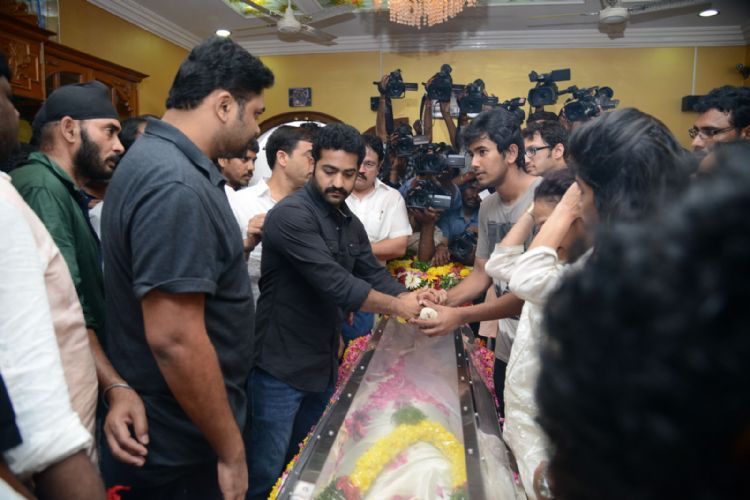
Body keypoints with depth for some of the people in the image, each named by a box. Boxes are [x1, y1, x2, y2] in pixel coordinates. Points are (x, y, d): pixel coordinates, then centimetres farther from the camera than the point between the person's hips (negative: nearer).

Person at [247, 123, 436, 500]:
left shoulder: (351, 224, 8)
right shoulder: (292, 214, -21)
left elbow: (374, 275, 7)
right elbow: (334, 283, -28)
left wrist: (409, 297, -13)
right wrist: (396, 307, -18)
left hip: (324, 365, 8)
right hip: (280, 367, -8)